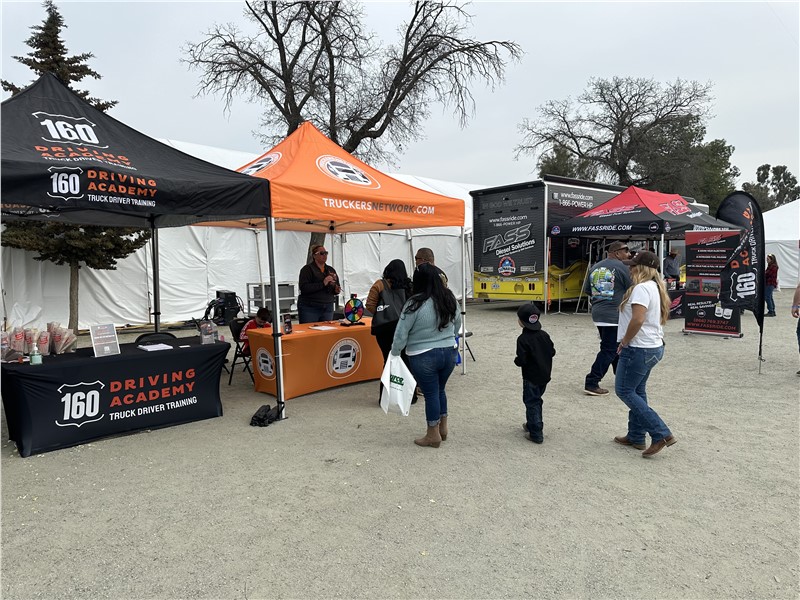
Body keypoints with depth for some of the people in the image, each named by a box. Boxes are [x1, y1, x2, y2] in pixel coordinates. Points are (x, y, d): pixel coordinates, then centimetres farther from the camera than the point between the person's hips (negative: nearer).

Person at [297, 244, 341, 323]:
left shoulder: (331, 270, 13)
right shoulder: (307, 269, -4)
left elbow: (337, 286, 20)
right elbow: (303, 288, -16)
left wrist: (336, 290, -4)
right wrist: (322, 284, -23)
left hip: (328, 308, 5)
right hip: (309, 309, -5)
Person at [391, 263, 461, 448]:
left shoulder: (415, 304, -18)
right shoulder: (450, 299, 0)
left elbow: (401, 333, -12)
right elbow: (457, 325, 15)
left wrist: (394, 353, 2)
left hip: (424, 357, -5)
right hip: (449, 353, 5)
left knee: (430, 393, 7)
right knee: (440, 389, 22)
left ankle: (433, 435, 20)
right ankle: (443, 427, 34)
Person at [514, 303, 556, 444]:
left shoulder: (523, 339, -20)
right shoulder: (544, 335, -1)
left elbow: (522, 361, -23)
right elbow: (552, 352, 5)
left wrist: (516, 360, -3)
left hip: (531, 377, -7)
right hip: (545, 375, 7)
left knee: (531, 403, 2)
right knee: (536, 400, 22)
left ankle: (536, 434, 3)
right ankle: (533, 424, 35)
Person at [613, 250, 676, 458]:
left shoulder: (641, 288, -18)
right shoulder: (655, 287, 13)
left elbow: (637, 319, -30)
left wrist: (625, 340, -15)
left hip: (639, 349, -10)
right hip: (654, 347, 10)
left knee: (624, 390, -1)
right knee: (637, 391, 16)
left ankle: (661, 434, -3)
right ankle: (636, 436, 23)